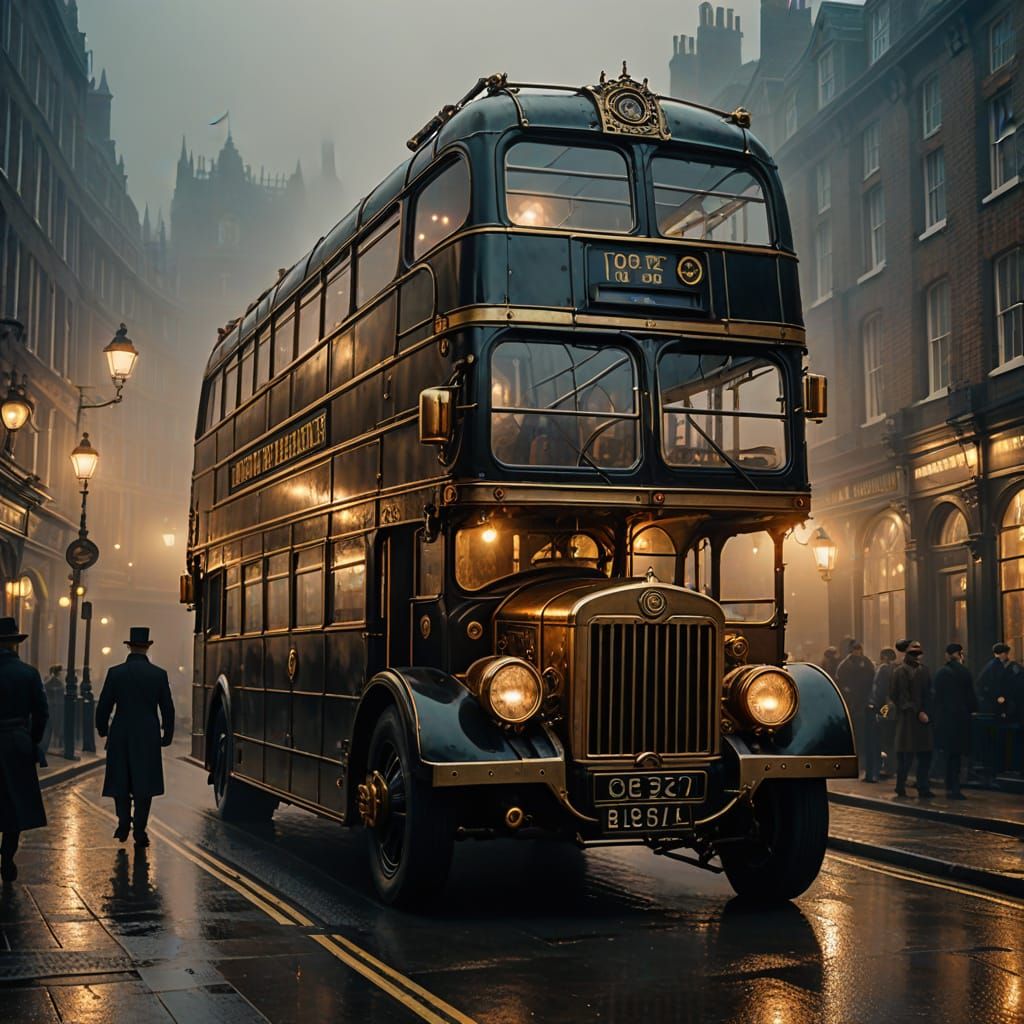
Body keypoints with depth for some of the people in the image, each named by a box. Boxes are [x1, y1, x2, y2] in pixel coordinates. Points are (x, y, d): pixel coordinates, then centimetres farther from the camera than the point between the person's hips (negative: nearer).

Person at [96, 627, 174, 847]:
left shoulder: (115, 673, -4)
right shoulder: (159, 674, -3)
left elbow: (103, 706, -1)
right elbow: (168, 709, 1)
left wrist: (102, 729, 17)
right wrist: (167, 735, 13)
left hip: (121, 735, 0)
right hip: (149, 737, 0)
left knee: (120, 781, 14)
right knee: (144, 783, 6)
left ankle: (124, 824, 7)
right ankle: (140, 831, 5)